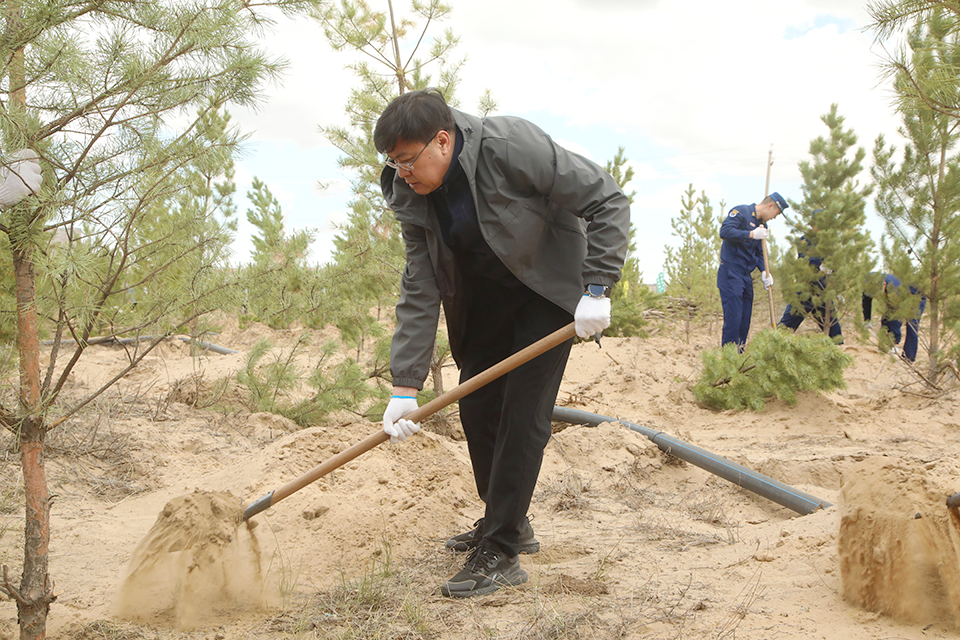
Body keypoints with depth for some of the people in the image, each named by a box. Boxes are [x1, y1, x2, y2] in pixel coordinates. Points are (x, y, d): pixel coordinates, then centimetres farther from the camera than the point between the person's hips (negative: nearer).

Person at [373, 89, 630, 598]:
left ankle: (500, 554, -6)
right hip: (484, 298, 6)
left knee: (523, 414, -12)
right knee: (476, 407, 7)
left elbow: (606, 200, -24)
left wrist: (596, 288, -28)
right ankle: (508, 522, 27)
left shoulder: (511, 146, -29)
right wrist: (405, 386, -15)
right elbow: (419, 292, -9)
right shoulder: (412, 198, -11)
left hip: (548, 290, -6)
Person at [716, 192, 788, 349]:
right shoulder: (741, 211, -7)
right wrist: (752, 234, -21)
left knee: (745, 320, 10)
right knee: (733, 319, -11)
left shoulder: (761, 225, 19)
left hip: (746, 277, 9)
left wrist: (764, 272, 5)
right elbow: (725, 231, -20)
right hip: (731, 274, -9)